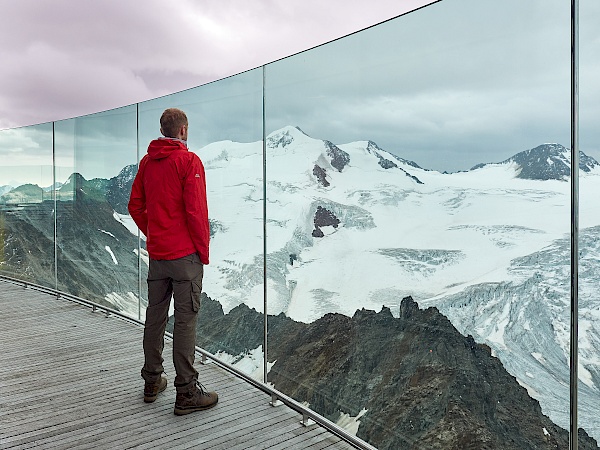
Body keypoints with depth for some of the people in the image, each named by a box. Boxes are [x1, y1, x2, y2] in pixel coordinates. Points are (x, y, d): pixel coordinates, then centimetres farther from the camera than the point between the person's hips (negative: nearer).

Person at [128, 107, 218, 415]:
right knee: (185, 319, -3)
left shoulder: (147, 162, 10)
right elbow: (195, 210, -16)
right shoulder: (188, 160, -10)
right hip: (185, 254, -7)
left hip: (156, 253, 7)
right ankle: (186, 393, 3)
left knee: (155, 316, 14)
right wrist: (203, 251, -7)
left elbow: (135, 206, 12)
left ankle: (152, 381, 27)